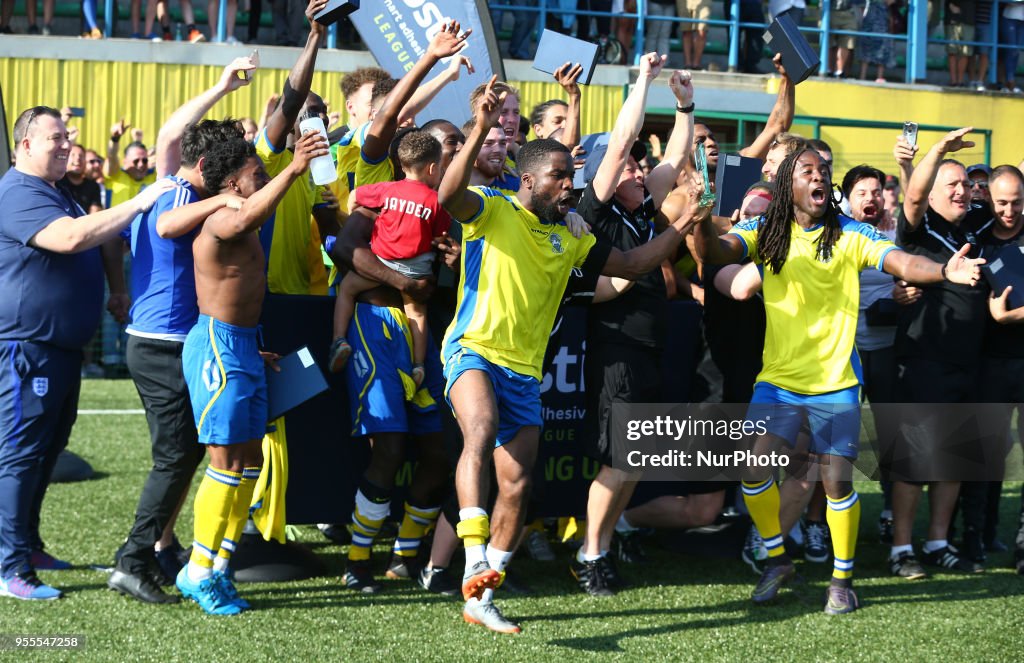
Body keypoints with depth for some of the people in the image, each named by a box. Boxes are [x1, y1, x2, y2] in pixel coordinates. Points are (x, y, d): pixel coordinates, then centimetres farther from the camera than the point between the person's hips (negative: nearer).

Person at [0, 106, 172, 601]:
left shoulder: (54, 192, 18)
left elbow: (88, 243, 31)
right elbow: (70, 237, -31)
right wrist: (139, 203, -28)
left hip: (61, 346, 10)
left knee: (46, 452, 16)